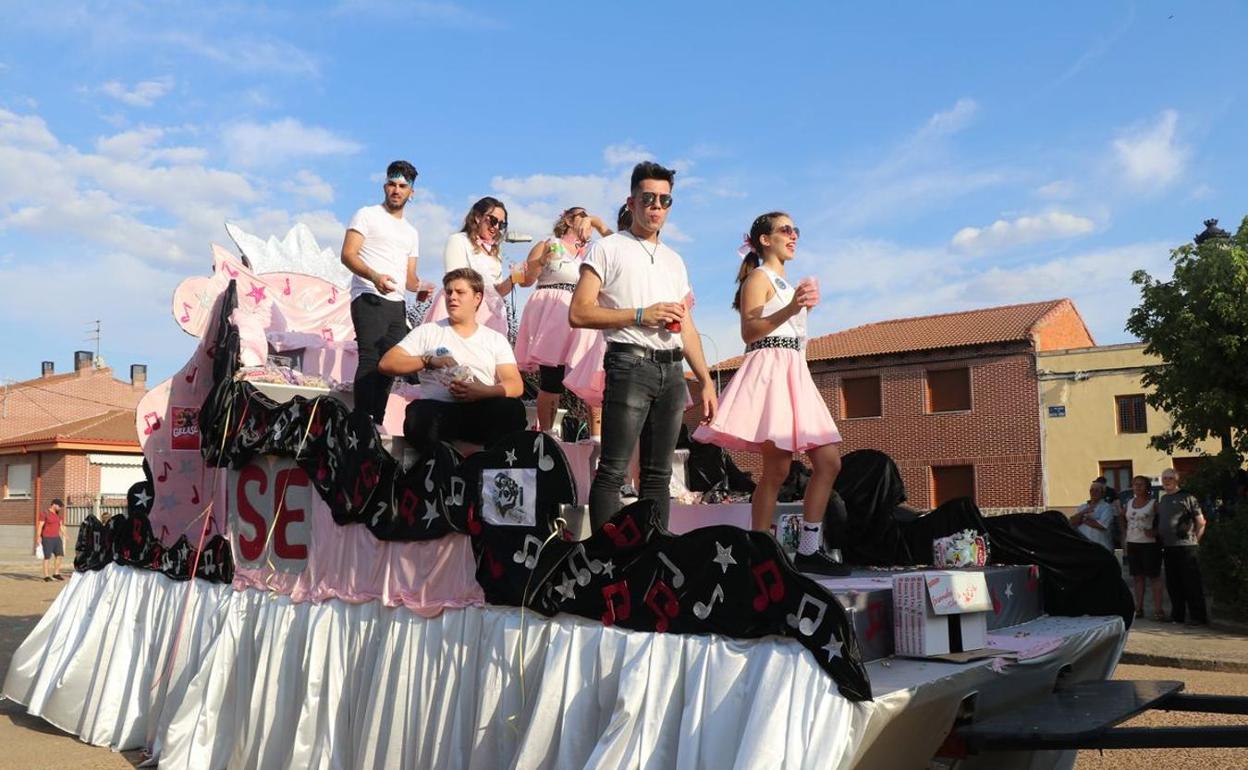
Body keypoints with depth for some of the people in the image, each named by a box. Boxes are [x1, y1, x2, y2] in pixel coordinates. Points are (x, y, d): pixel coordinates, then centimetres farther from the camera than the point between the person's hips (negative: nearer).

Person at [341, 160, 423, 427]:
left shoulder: (411, 232, 24)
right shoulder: (367, 215, 5)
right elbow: (348, 255, -7)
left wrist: (419, 286, -4)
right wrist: (375, 277, -25)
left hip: (397, 305, 7)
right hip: (369, 299, -6)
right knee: (370, 360, -17)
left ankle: (376, 422, 6)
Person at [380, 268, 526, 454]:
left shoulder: (496, 340, 19)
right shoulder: (427, 332, 17)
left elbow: (516, 385, 6)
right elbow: (386, 364, 7)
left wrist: (483, 392, -15)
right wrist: (429, 360, -7)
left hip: (482, 412, 1)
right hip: (438, 409, -1)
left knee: (512, 409, -33)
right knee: (420, 414, -37)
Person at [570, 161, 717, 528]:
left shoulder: (674, 260, 22)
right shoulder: (608, 248, 4)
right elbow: (579, 313, -6)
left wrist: (706, 381, 15)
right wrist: (640, 315, -11)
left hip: (672, 370, 6)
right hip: (630, 364, -6)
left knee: (659, 473, 6)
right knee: (613, 471, -9)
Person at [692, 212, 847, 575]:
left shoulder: (787, 283, 26)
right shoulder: (759, 277, 0)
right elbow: (748, 332, -14)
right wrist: (789, 309, -22)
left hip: (795, 372, 9)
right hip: (770, 368, -9)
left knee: (829, 462, 1)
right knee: (777, 469, -13)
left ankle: (808, 550, 5)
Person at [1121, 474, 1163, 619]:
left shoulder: (1153, 503, -3)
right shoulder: (1129, 503, 12)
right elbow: (1124, 520, 23)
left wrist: (1155, 532, -20)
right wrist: (1125, 531, 8)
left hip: (1149, 544, -5)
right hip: (1132, 543, 5)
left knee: (1154, 577, -2)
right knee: (1138, 577, 9)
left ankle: (1158, 609, 0)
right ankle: (1138, 608, 13)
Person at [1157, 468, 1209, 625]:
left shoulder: (1187, 497, -4)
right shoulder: (1162, 500, 16)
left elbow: (1201, 522, -4)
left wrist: (1194, 540, -4)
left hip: (1186, 547, -7)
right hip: (1168, 548, 7)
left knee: (1191, 583, -4)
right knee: (1173, 584, 11)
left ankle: (1198, 617, 2)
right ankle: (1177, 615, 20)